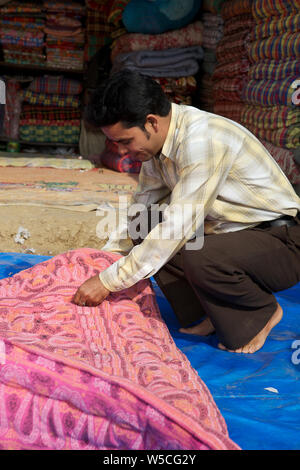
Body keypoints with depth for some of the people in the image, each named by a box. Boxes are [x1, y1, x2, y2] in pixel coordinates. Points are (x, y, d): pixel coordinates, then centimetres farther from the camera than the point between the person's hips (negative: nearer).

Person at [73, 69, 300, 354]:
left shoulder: (202, 140, -28)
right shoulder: (157, 140, 0)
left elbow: (178, 227, -29)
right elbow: (140, 207, 11)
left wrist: (109, 281, -23)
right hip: (229, 231, 8)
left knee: (200, 258, -35)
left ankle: (263, 312, -3)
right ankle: (203, 317, 5)